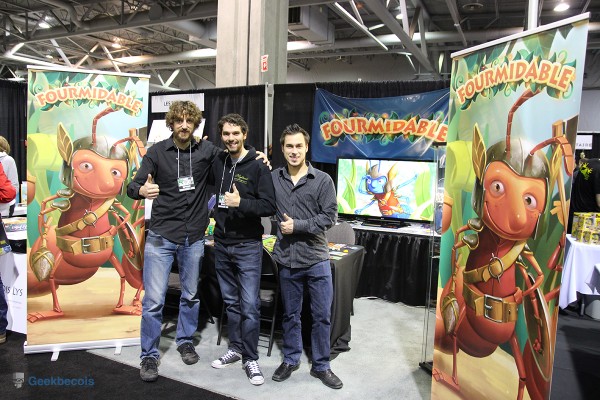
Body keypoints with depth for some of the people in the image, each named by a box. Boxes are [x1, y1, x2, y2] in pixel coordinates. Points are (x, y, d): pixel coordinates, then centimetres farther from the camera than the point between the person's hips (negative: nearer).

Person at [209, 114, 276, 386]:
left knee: (249, 305, -2)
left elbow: (269, 207, -14)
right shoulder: (217, 163, 5)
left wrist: (241, 203, -26)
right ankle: (235, 348, 31)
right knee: (230, 301, 16)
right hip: (221, 244, 5)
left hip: (248, 246, -5)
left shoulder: (258, 166, -10)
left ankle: (250, 358, 13)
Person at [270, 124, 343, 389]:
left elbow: (329, 216, -8)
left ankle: (321, 366, 25)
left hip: (316, 259, -1)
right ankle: (291, 360, 34)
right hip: (286, 259, 2)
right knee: (290, 314, 16)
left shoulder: (323, 180, -3)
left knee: (322, 315, 7)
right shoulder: (273, 178, 4)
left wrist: (297, 226, -15)